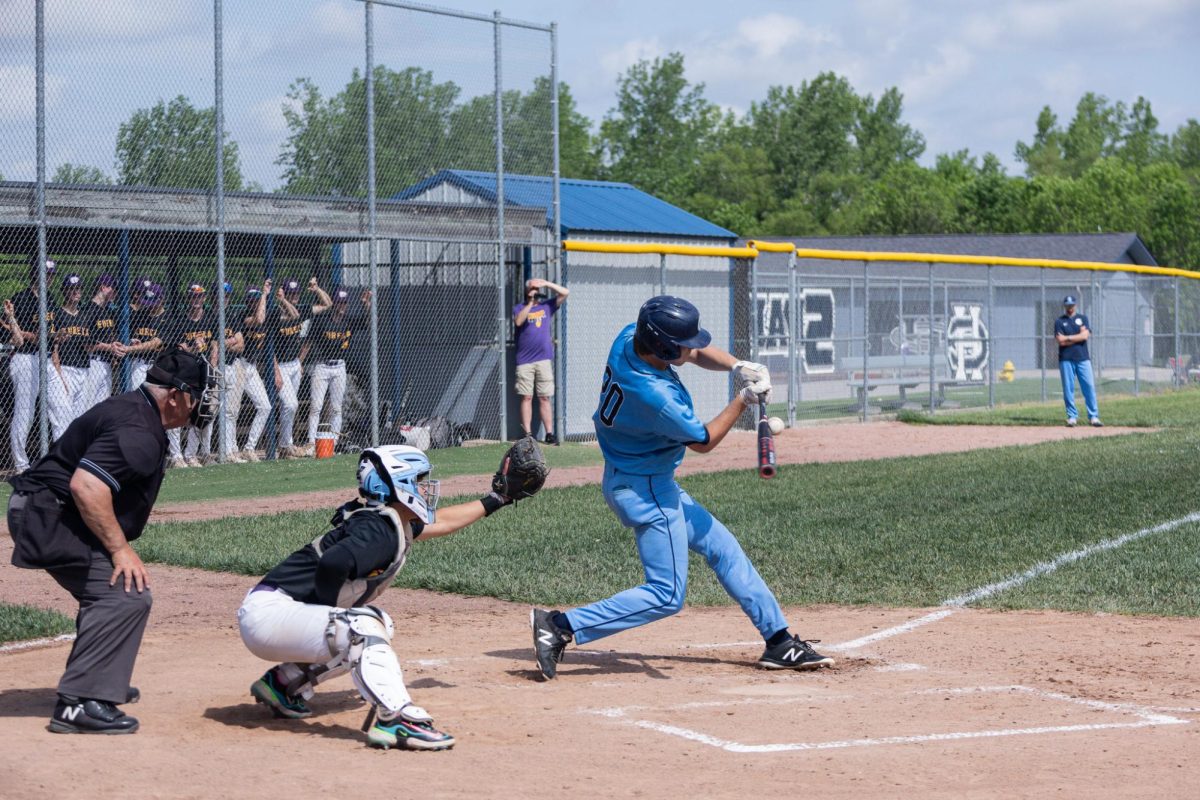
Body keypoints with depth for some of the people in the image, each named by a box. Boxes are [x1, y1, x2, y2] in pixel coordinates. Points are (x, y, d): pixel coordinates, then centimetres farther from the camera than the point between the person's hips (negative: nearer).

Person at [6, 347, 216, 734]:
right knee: (126, 595, -18)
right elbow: (85, 487, -31)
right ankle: (79, 703, -21)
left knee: (107, 590, 25)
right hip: (48, 516, -11)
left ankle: (101, 681, 37)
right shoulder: (137, 431, -21)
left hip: (41, 512, 11)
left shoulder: (130, 408, 13)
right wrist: (120, 548, -24)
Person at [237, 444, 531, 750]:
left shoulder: (395, 524, 12)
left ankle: (285, 684, 22)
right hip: (268, 614, -10)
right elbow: (333, 564, -37)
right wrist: (328, 615, -19)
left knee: (380, 624, 21)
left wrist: (495, 500, 36)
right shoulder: (380, 532, -19)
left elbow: (441, 521, 31)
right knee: (363, 625, -26)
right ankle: (396, 720, -32)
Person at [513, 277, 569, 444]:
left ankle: (549, 434, 0)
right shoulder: (519, 307, 7)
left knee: (545, 398, 1)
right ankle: (528, 434, 1)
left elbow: (565, 292, 5)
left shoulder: (547, 305, 12)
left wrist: (546, 283, -2)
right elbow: (518, 321, -13)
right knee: (526, 398, 0)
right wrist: (530, 302, -14)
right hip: (524, 361, -1)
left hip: (544, 360, 1)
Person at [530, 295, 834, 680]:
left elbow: (698, 353, 7)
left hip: (653, 483, 10)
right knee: (666, 595, -6)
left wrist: (737, 366, -10)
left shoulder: (629, 338, -10)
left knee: (722, 547, 18)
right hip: (645, 490, -10)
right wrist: (743, 399, -11)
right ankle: (561, 626, -7)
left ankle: (779, 641, 26)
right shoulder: (654, 396, -34)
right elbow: (703, 440, -16)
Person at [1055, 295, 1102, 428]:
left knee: (1089, 386, -5)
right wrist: (1077, 338, -5)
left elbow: (1085, 336, -4)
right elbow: (1060, 341, -6)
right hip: (1066, 359, -1)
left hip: (1083, 358, 1)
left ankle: (1094, 416, -4)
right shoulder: (1059, 322, 8)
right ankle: (1072, 416, 5)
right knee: (1068, 388, -2)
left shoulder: (1083, 318, 12)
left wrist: (1068, 338, -5)